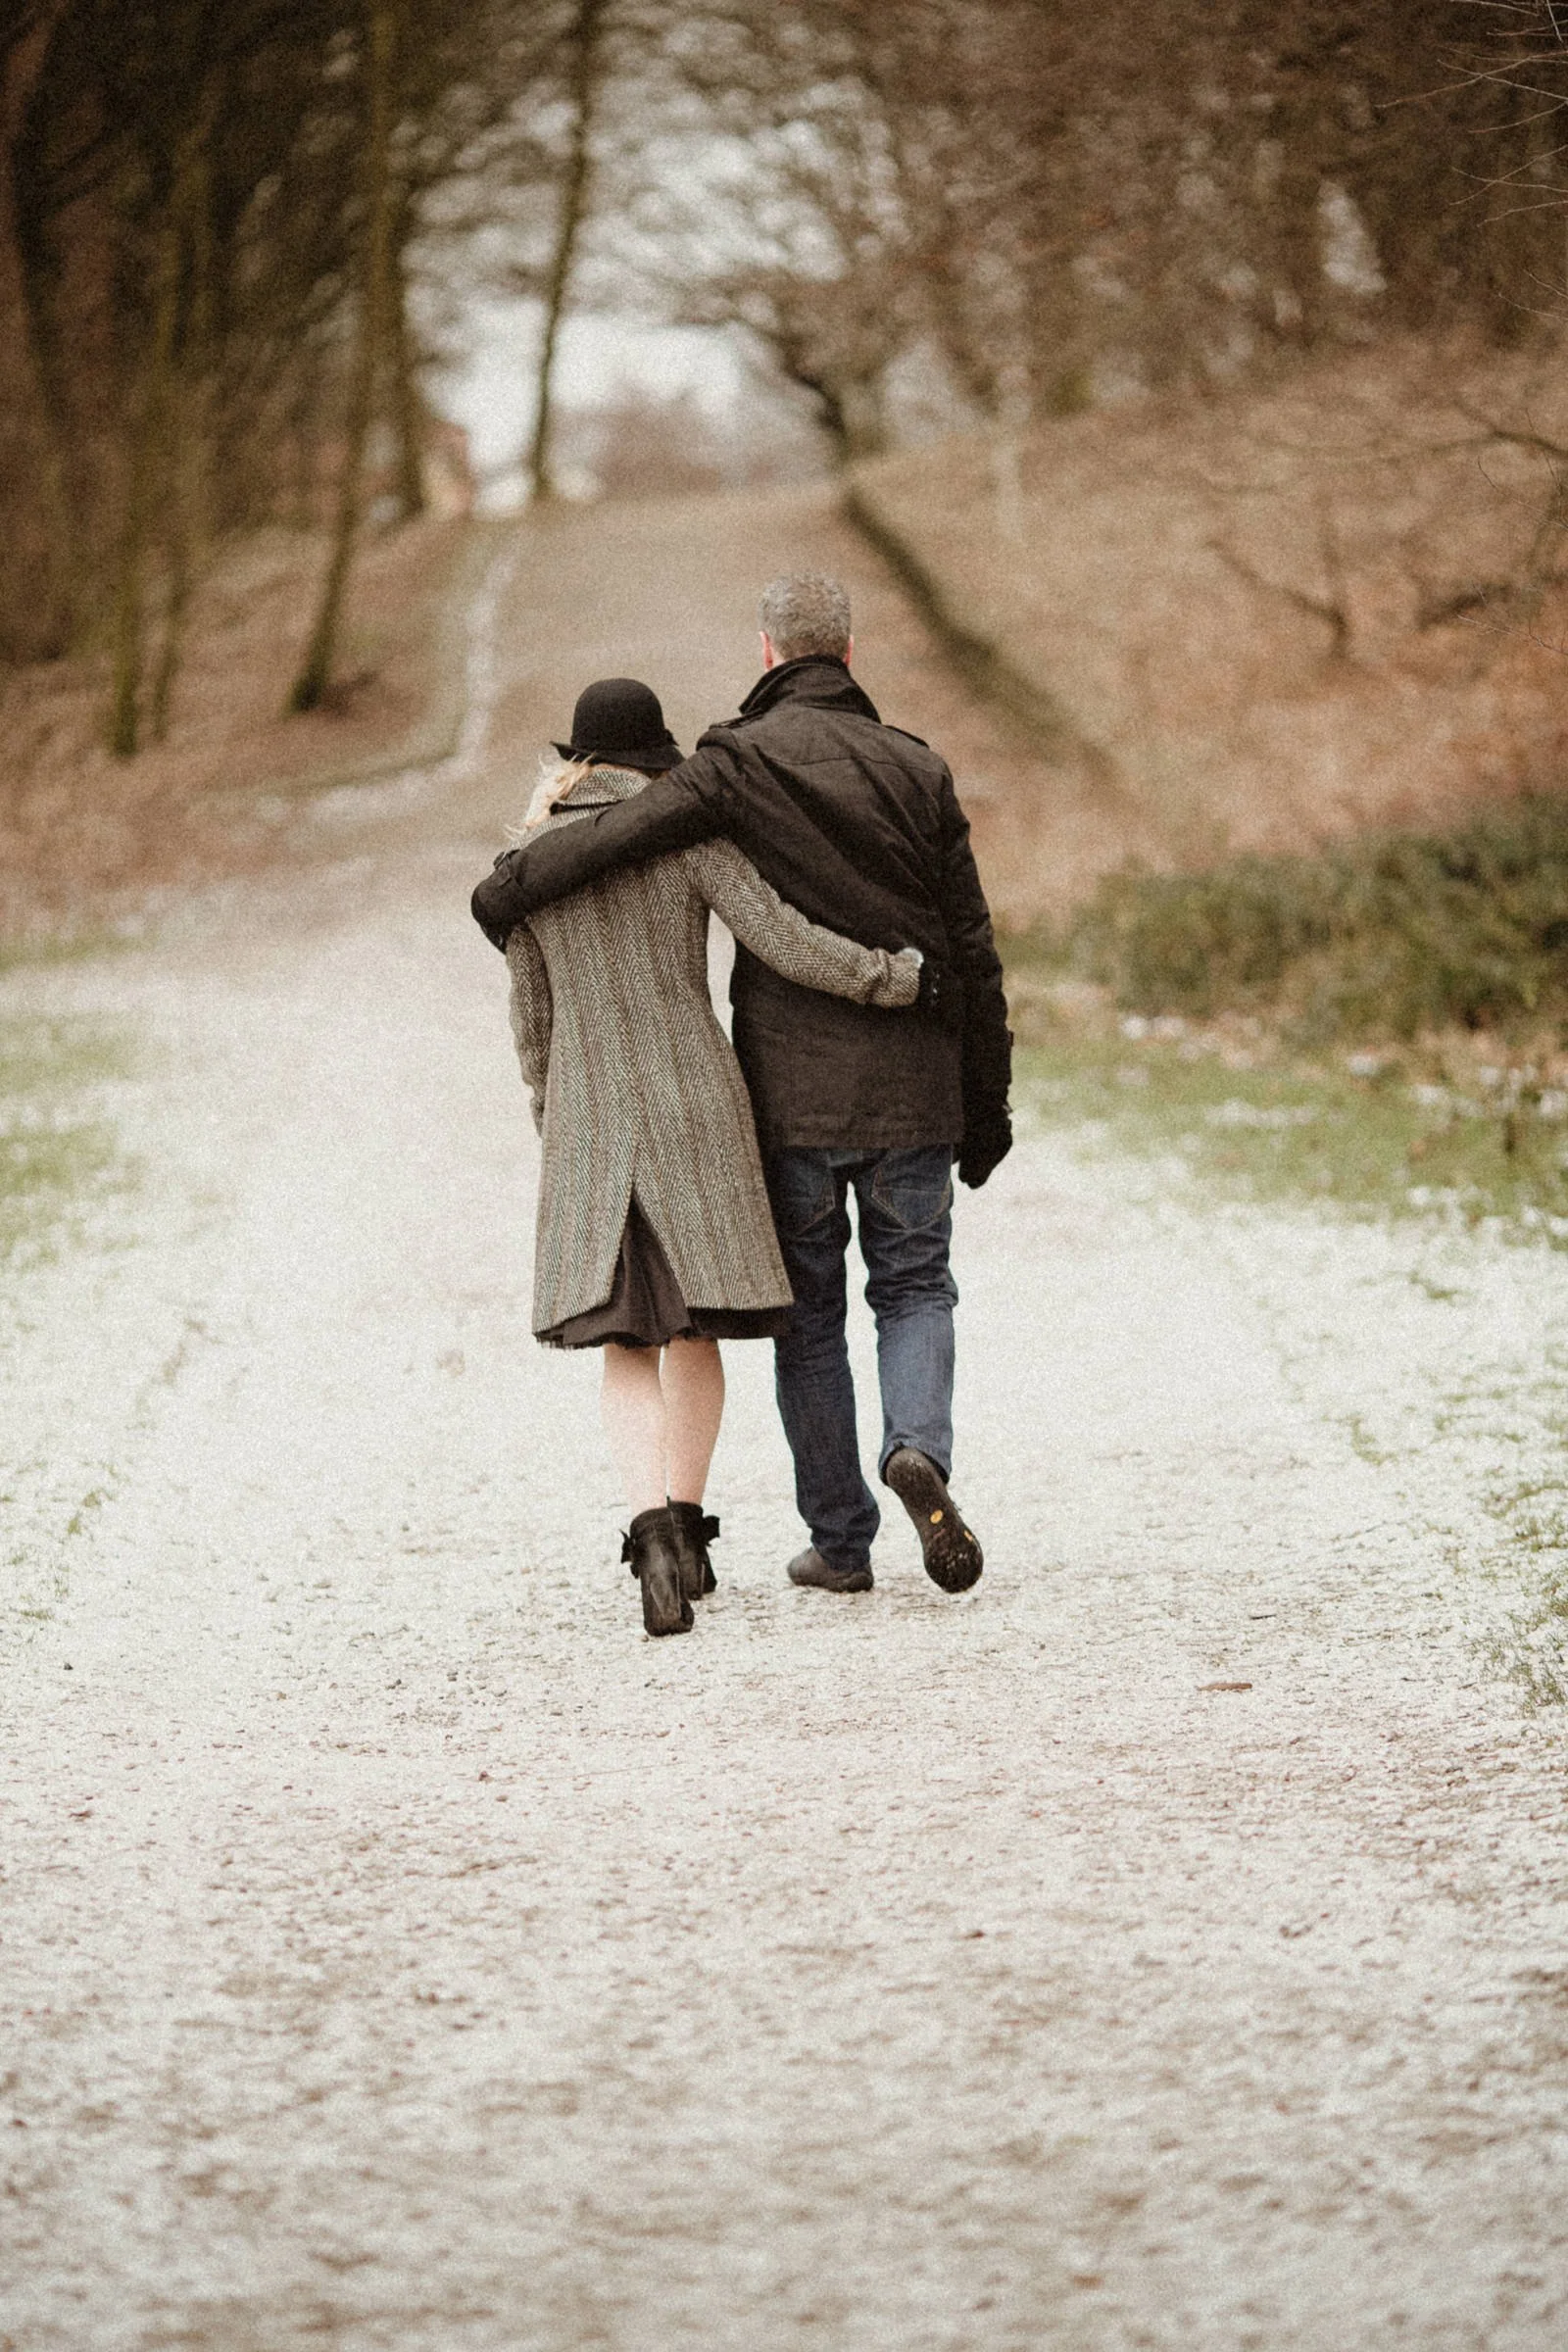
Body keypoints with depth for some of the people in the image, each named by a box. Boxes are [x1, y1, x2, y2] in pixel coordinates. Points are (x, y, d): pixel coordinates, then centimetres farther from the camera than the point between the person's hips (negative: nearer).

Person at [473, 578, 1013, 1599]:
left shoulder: (741, 762, -7)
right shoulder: (919, 771, 3)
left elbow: (623, 832, -20)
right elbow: (975, 952, 5)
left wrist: (508, 889, -4)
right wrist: (986, 1104, 12)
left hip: (790, 1093, -1)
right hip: (911, 1090, 2)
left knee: (810, 1312, 10)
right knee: (915, 1287, 13)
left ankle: (841, 1541, 11)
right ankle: (919, 1446, -16)